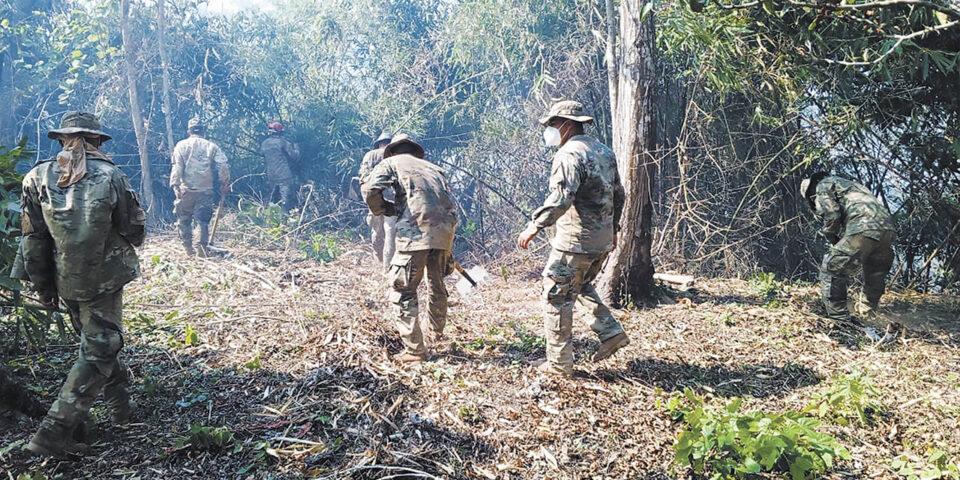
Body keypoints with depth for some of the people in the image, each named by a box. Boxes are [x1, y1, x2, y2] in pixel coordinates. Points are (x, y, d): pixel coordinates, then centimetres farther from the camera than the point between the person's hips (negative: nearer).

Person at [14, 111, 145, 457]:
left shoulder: (38, 177, -3)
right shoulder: (110, 176, -10)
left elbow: (33, 238, -1)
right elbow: (135, 231, -4)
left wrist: (42, 285, 8)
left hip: (64, 282, 4)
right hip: (103, 279, -4)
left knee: (95, 340, 23)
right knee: (98, 351, 2)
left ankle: (121, 404, 37)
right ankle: (53, 433, -4)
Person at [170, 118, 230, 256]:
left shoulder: (181, 145, 3)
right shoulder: (211, 146, 5)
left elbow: (177, 167, -7)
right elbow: (223, 166, -2)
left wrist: (175, 185, -9)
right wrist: (225, 184, 4)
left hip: (186, 189, -1)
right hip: (206, 190, 1)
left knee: (184, 219, 12)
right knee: (204, 220, 7)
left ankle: (188, 247, 15)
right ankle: (203, 247, -1)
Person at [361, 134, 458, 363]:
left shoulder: (392, 163, 15)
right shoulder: (433, 167, 30)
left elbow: (369, 189, -4)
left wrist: (383, 209, 16)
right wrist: (447, 251, 29)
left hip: (416, 229, -6)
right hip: (446, 229, 6)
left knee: (403, 288, 2)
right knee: (437, 282, 26)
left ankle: (414, 350, -1)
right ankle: (438, 332, 43)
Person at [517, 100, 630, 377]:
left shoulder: (570, 154, -15)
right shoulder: (604, 151, 13)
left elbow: (560, 198, -28)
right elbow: (619, 194, 19)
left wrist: (535, 226, -26)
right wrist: (613, 228, 27)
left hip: (575, 241, -9)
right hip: (603, 239, 9)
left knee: (557, 298, 1)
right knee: (581, 287, 28)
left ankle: (559, 363, 5)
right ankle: (611, 332, 19)